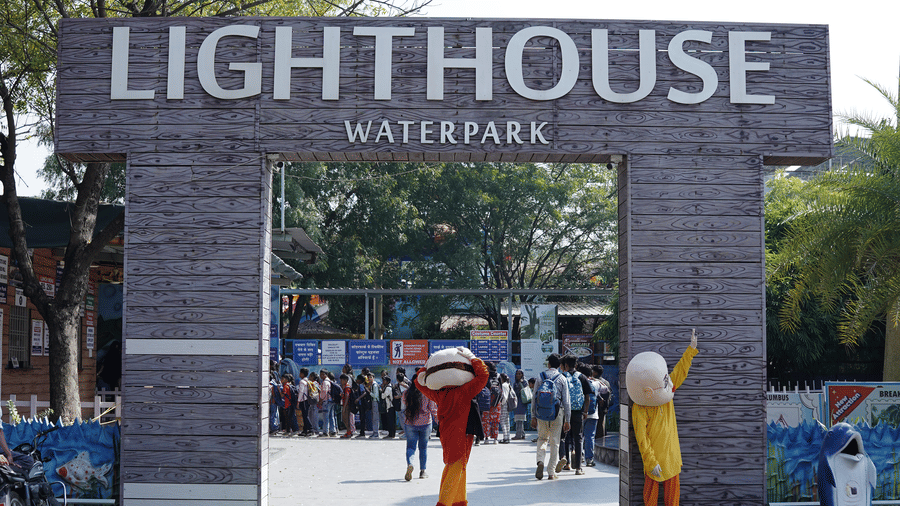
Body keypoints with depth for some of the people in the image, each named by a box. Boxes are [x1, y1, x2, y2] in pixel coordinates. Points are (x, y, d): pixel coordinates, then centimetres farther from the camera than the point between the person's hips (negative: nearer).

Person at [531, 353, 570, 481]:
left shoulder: (540, 377, 2)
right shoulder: (562, 379, 0)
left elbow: (534, 398, 2)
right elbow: (566, 401, -1)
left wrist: (533, 417, 7)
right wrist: (567, 420, 3)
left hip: (541, 413, 1)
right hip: (557, 413, -1)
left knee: (542, 439, 16)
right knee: (555, 442, 6)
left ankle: (540, 461, -11)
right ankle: (551, 472, 7)